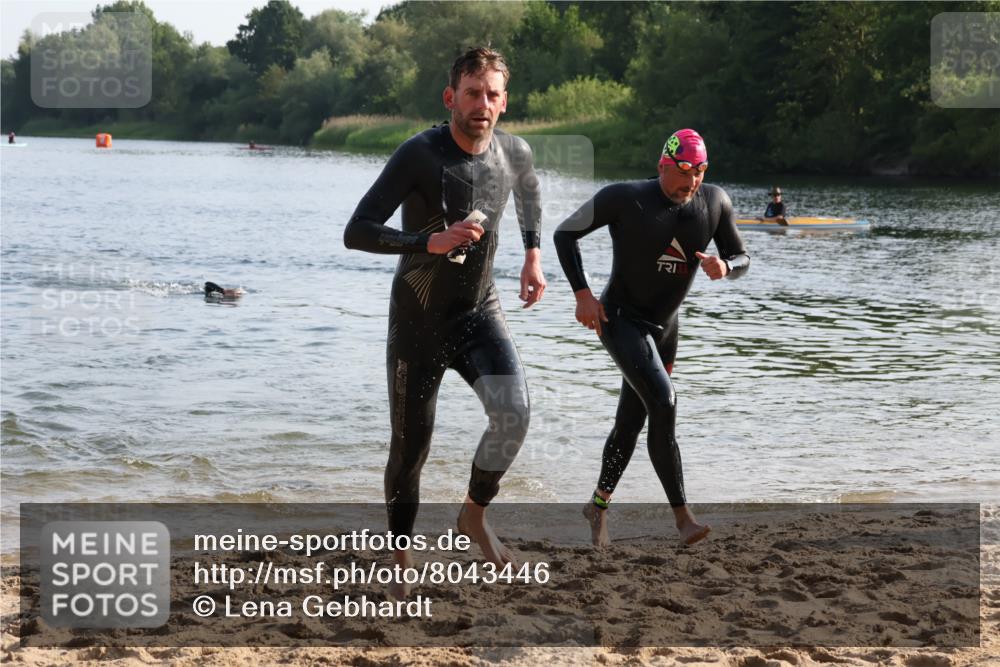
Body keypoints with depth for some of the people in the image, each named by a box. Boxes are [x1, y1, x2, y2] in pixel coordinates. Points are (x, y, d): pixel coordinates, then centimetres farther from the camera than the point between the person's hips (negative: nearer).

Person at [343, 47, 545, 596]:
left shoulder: (514, 153, -4)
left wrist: (533, 253, 13)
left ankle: (474, 515, 5)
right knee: (410, 448, 3)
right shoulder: (420, 154, -20)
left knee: (512, 416, -21)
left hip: (479, 313, 3)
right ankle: (402, 560, 25)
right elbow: (356, 232, -25)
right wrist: (431, 242, -35)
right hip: (418, 323, -3)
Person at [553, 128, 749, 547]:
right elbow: (565, 233, -6)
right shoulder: (624, 198, -17)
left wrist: (724, 267, -21)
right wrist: (582, 294, -15)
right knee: (663, 403, -25)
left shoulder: (715, 202, -5)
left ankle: (599, 505, 36)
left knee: (630, 423, 14)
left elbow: (741, 258, 5)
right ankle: (682, 516, -22)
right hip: (619, 319, -6)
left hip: (664, 327, 6)